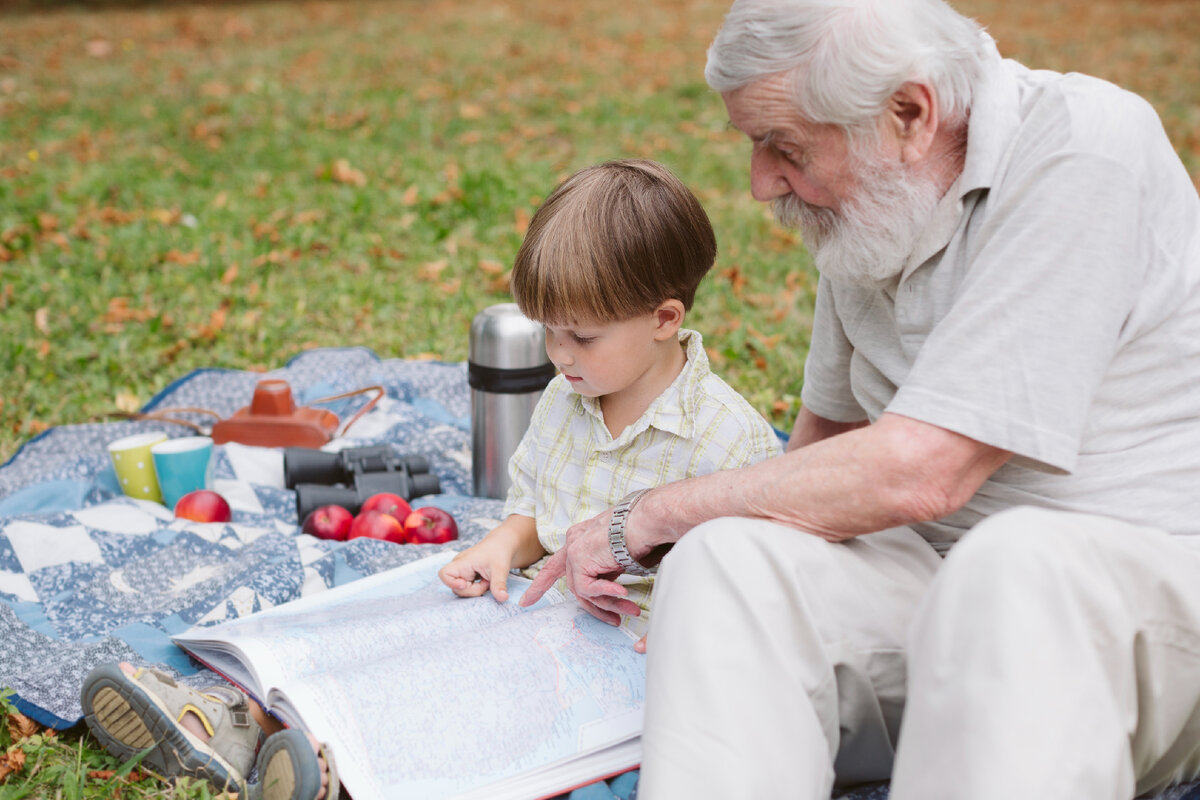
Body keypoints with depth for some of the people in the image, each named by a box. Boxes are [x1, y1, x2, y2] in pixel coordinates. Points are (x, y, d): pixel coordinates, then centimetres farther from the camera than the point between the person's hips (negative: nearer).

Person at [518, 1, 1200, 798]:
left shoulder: (1083, 149, -19)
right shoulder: (868, 202, 7)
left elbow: (916, 472, -23)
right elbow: (831, 432, 21)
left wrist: (646, 518, -12)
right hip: (941, 580, 6)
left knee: (1018, 569, -39)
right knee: (730, 558, -21)